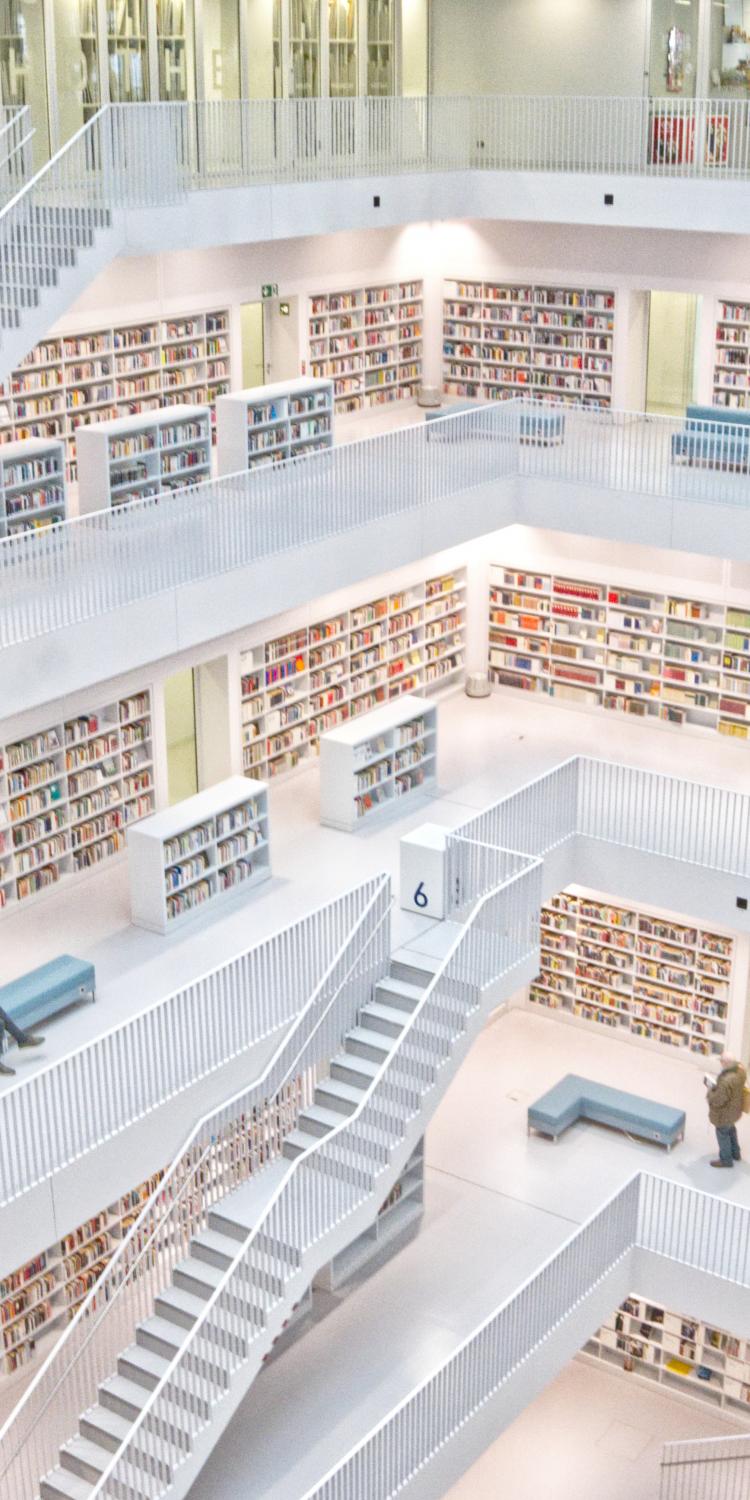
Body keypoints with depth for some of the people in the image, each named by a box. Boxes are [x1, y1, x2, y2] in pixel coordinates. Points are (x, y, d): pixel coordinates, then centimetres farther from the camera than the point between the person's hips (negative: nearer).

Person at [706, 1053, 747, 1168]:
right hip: (734, 1107, 8)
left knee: (722, 1133, 18)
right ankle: (735, 1153, 53)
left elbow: (717, 1101, -31)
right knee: (731, 1129, 32)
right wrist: (717, 1086, -3)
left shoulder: (726, 1082, -44)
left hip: (725, 1113, -8)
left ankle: (726, 1160, 40)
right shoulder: (740, 1069, -17)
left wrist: (711, 1088, -16)